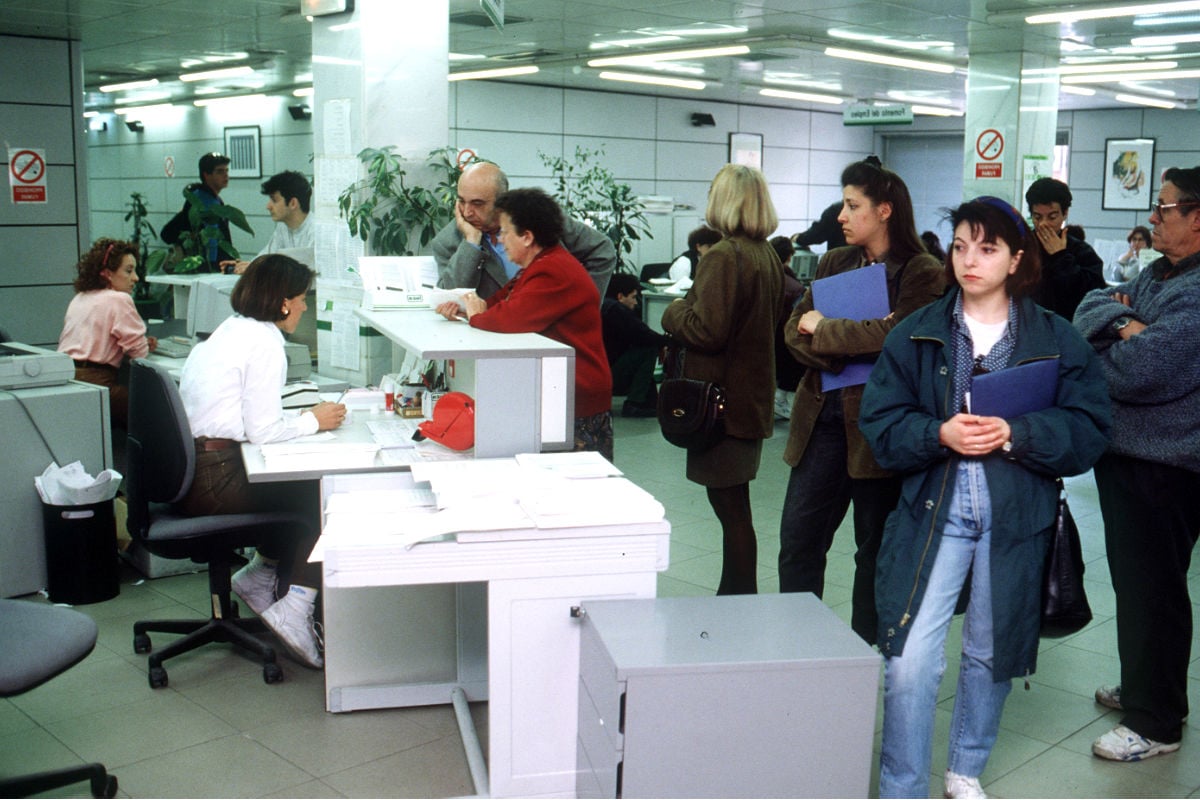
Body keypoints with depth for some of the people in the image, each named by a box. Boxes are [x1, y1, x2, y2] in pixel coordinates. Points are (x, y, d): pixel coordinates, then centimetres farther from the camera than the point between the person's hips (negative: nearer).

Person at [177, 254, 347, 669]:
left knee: (301, 485, 17)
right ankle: (294, 608, -7)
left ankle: (262, 571, 25)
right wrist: (313, 421, -1)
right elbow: (263, 430, -17)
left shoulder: (229, 331, 16)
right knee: (324, 498, -3)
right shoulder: (263, 343, -12)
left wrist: (304, 417, 13)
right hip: (214, 482, -9)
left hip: (188, 470, 9)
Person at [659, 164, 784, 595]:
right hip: (755, 394, 10)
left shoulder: (723, 257, -17)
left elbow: (707, 331, -23)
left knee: (730, 505, -2)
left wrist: (673, 311, -3)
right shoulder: (768, 255, 11)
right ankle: (735, 595, 26)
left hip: (724, 400, -10)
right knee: (733, 504, 17)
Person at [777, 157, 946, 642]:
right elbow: (794, 329, 6)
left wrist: (822, 328, -11)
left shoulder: (922, 274, -7)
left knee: (875, 546, 8)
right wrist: (840, 355, -14)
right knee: (797, 539, 6)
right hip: (822, 416, 6)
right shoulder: (834, 263, 12)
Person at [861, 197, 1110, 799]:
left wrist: (1016, 434, -20)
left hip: (1016, 519, 1)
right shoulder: (916, 333, 3)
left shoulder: (1056, 339, 2)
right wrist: (939, 434, -19)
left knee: (991, 652, 15)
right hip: (933, 510, -1)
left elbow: (1089, 431, -4)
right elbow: (880, 422, -1)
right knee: (909, 660, -8)